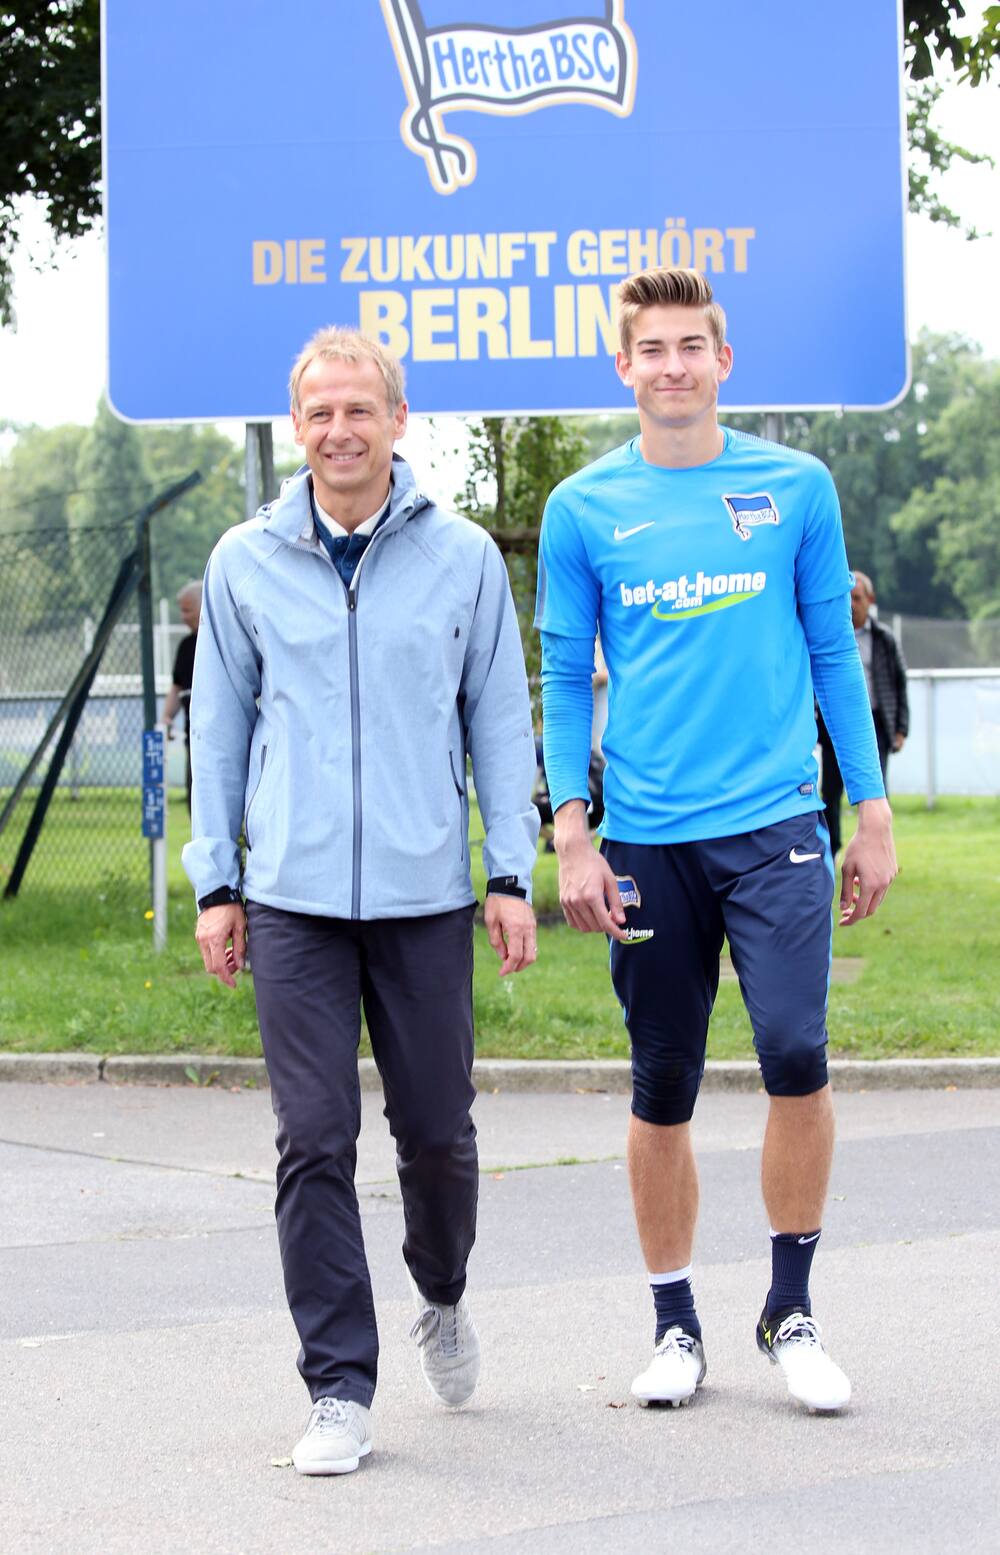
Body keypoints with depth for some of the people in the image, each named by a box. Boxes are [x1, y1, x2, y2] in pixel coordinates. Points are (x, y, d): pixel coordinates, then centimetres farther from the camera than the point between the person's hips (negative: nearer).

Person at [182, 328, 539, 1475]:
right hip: (292, 899, 0)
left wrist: (512, 873, 1)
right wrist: (214, 882, 6)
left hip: (426, 895, 0)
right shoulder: (245, 563, 6)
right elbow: (220, 727, 11)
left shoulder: (464, 558, 4)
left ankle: (442, 1297, 37)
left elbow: (501, 720, 7)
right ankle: (339, 1390, 3)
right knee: (314, 1142, -4)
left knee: (437, 1131, 7)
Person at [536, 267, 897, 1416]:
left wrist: (872, 814, 7)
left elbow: (834, 655, 10)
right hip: (647, 846, 1)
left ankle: (792, 1309, 4)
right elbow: (564, 683, 7)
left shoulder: (796, 489, 6)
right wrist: (572, 838, -2)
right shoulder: (583, 511, 5)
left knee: (796, 1054, -14)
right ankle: (675, 1325, 20)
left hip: (776, 826, 0)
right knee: (662, 1091, 5)